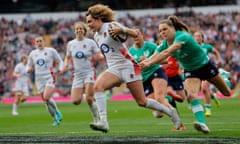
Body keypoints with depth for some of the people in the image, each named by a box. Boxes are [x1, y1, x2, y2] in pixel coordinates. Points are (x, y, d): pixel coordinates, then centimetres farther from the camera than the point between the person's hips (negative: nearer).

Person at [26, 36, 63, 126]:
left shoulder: (51, 51, 2)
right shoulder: (32, 53, 12)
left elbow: (60, 61, 9)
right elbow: (29, 66, 21)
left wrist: (60, 69, -10)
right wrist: (29, 70, -2)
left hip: (50, 77, -4)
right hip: (39, 79, 4)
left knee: (47, 97, -24)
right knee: (46, 101, 4)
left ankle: (57, 112, -1)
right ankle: (55, 120, 18)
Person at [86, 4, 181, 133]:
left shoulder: (111, 26, -10)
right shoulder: (97, 36, 13)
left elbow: (134, 34, -19)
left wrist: (121, 30, -35)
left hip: (127, 66, -7)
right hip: (113, 69, 7)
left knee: (142, 102, -4)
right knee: (97, 86, -23)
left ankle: (170, 112, 19)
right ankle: (103, 122, -31)